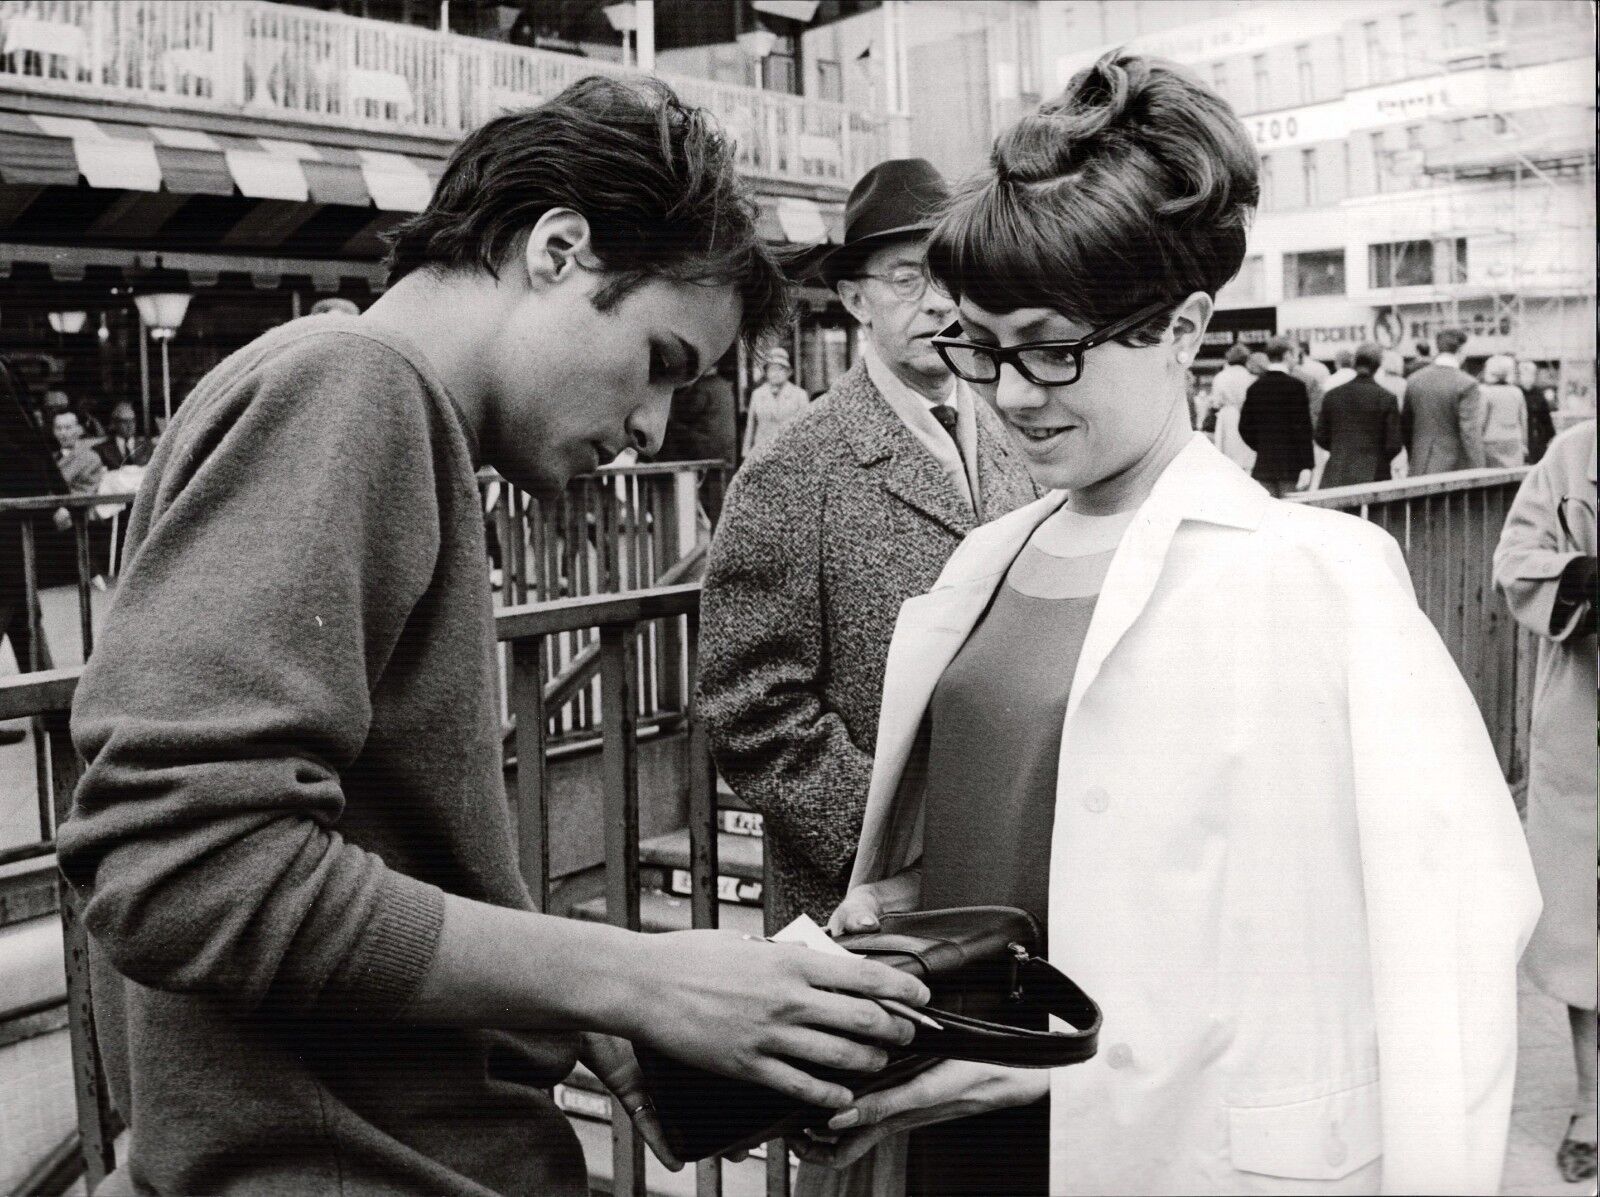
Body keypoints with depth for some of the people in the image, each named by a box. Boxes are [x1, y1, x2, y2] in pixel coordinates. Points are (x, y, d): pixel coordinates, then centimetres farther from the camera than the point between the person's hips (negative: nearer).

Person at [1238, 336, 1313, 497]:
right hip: (1290, 464, -4)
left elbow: (1244, 428, 7)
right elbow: (1302, 428, -12)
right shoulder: (1295, 386, -8)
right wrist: (1306, 465, -12)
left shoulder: (1255, 387, 6)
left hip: (1262, 466, 4)